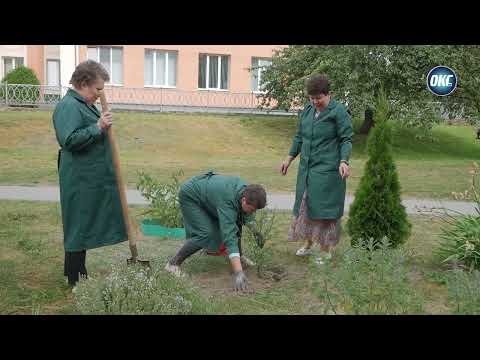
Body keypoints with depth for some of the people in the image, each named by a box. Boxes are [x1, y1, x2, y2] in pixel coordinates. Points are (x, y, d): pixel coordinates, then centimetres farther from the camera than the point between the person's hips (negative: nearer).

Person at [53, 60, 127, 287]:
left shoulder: (84, 105, 16)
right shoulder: (68, 106, -16)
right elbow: (70, 140, -27)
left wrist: (104, 126, 17)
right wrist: (98, 127, -26)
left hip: (91, 179, 10)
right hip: (80, 181, -10)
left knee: (85, 227, 16)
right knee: (78, 227, -2)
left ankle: (79, 274, 29)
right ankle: (74, 281, 9)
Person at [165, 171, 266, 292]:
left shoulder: (246, 189, -17)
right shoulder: (227, 201, -41)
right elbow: (229, 236, -47)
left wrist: (254, 230, 5)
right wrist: (238, 273, -52)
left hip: (206, 191, 8)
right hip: (190, 196, -8)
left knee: (236, 222, 4)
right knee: (205, 234, -23)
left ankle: (239, 256, 22)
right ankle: (173, 263, -10)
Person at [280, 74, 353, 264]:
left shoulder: (339, 111, -9)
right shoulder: (306, 111, 11)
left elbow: (346, 139, -10)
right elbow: (299, 137, 20)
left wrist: (343, 161, -23)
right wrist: (289, 158, 16)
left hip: (328, 170, -7)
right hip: (306, 168, 7)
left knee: (324, 207, -3)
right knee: (305, 204, 12)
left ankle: (326, 250, 10)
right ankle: (308, 243, 28)